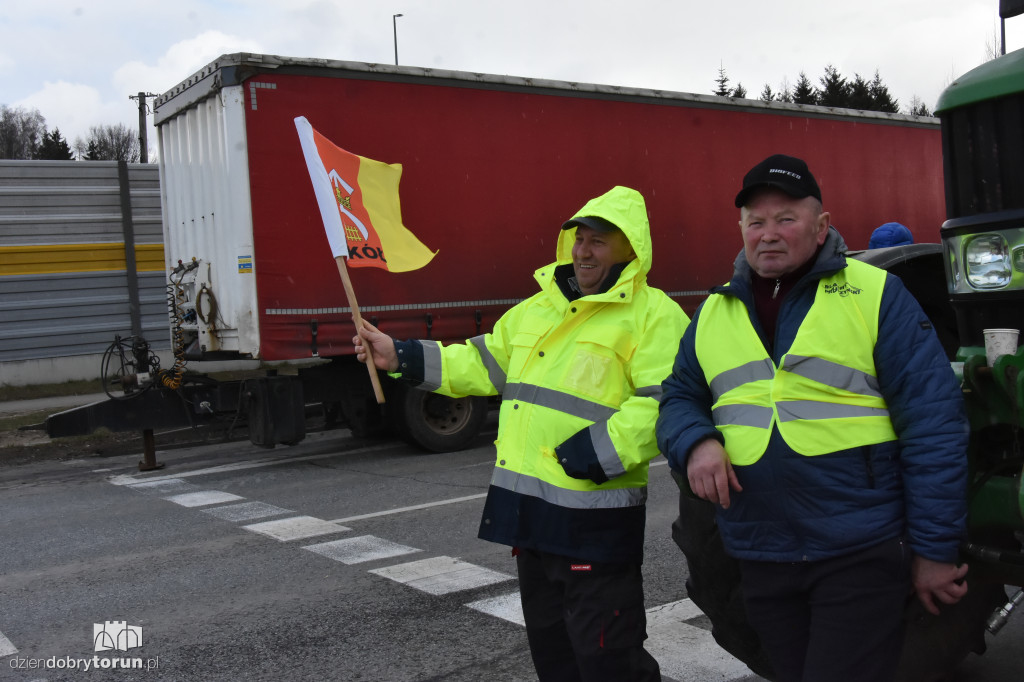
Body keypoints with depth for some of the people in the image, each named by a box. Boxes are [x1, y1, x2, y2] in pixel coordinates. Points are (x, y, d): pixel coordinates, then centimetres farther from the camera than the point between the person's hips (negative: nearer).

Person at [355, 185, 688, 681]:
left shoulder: (653, 315, -10)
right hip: (530, 508, 8)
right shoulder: (539, 307, 15)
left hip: (595, 519, -8)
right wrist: (401, 357, 10)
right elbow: (484, 364, 18)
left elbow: (660, 405, -20)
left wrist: (589, 456, -25)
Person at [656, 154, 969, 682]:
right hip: (759, 559, 5)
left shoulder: (874, 294, -4)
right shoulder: (714, 312, 10)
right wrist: (695, 442, -9)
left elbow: (933, 423, -7)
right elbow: (678, 398, 15)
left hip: (862, 554, -4)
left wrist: (934, 550, -9)